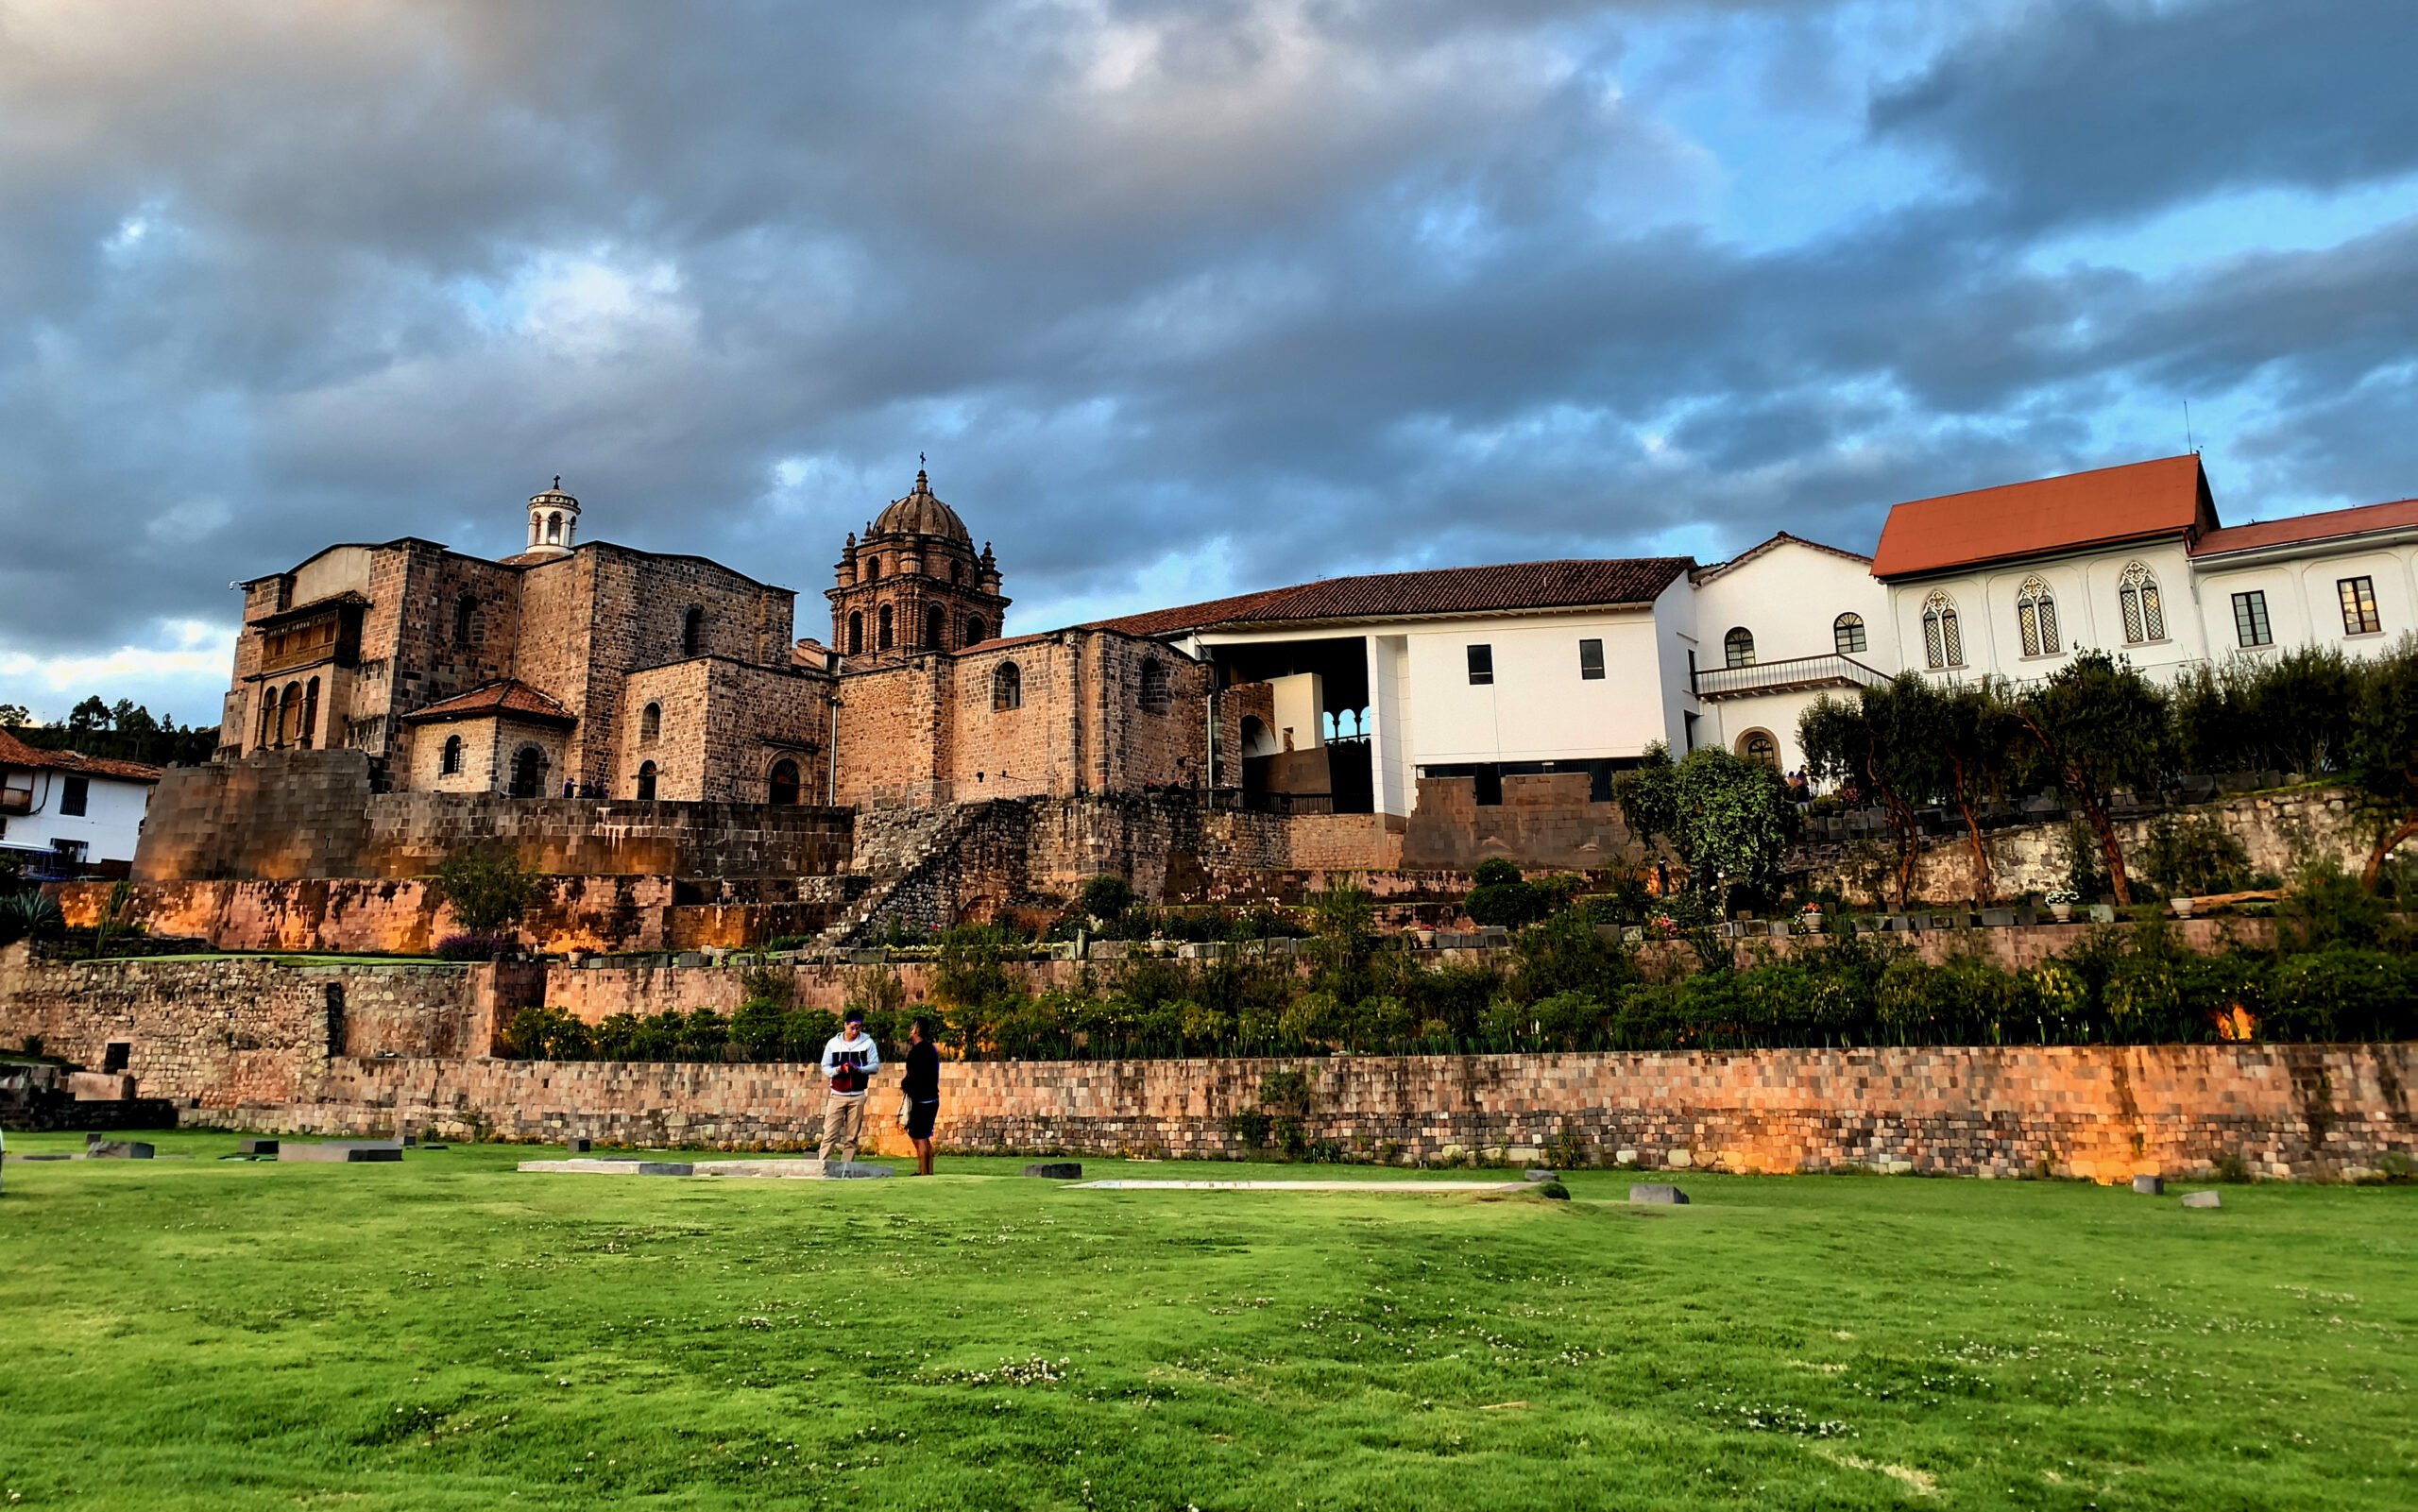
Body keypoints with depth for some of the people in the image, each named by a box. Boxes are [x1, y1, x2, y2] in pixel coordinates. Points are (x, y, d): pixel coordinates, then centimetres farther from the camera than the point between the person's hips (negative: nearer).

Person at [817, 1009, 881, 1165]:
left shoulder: (867, 1042, 3)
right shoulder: (833, 1043, 6)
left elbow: (875, 1066, 1)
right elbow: (825, 1067, 7)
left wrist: (858, 1069, -16)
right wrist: (838, 1070, -14)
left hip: (857, 1096, 0)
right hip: (837, 1095, 0)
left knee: (852, 1136, 3)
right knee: (830, 1134, -7)